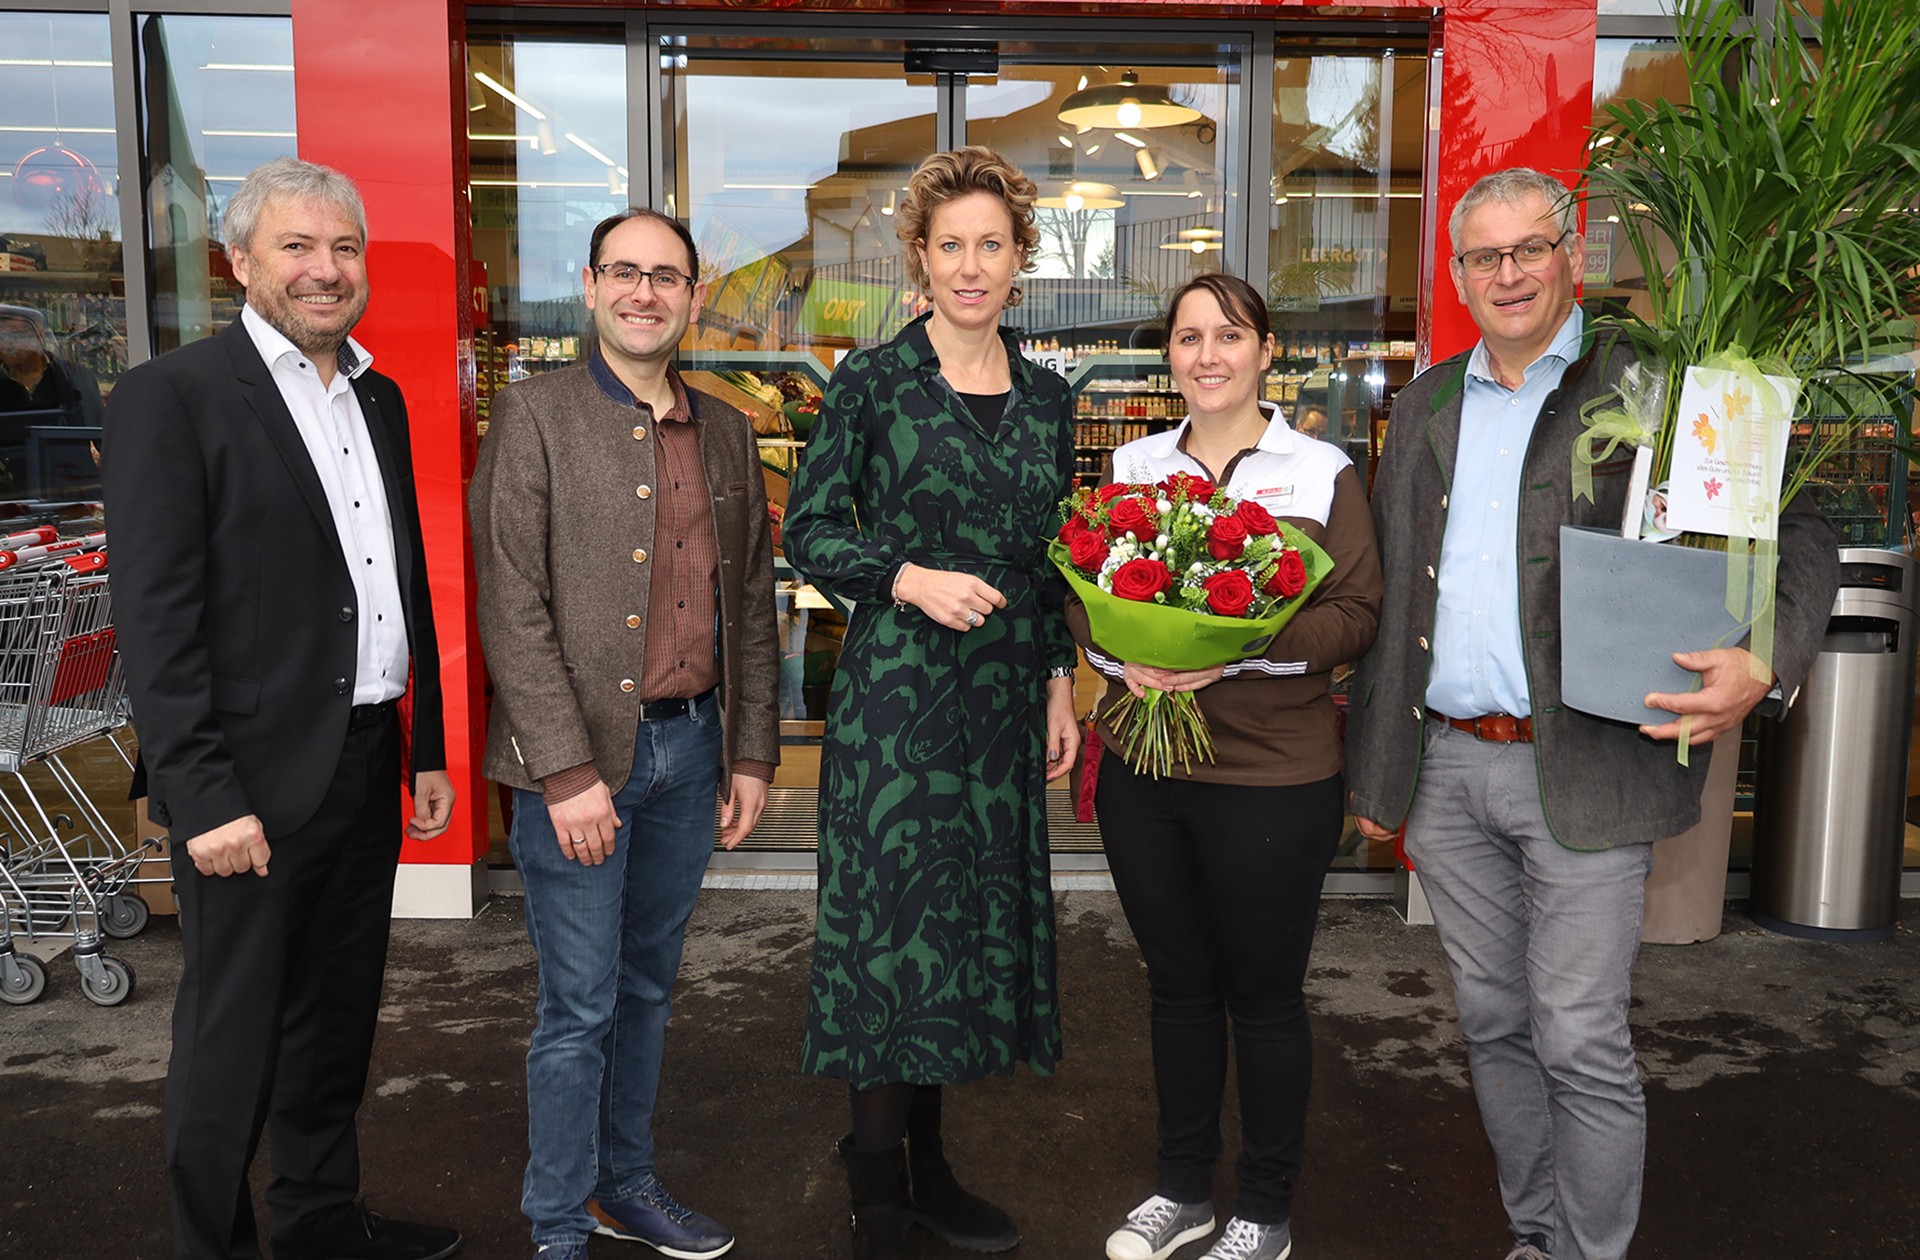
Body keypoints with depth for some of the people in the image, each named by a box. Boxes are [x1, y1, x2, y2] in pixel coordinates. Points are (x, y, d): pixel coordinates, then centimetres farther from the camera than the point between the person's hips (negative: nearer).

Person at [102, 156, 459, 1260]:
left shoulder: (379, 399, 12)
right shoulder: (173, 396, -9)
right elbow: (156, 619, -14)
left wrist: (428, 749, 14)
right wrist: (206, 798, -18)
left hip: (368, 767, 7)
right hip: (254, 784, -7)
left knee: (338, 1022, 19)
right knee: (233, 1043, 7)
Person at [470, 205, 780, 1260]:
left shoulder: (727, 433, 11)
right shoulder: (535, 416, -5)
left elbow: (753, 605, 13)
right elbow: (512, 609, -11)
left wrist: (752, 752, 9)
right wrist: (568, 769, -16)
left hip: (692, 746, 5)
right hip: (580, 752, -5)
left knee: (647, 986, 18)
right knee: (579, 1007, 4)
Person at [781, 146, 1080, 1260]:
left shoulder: (1047, 398, 10)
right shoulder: (871, 382, -3)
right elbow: (810, 531, -2)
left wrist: (1060, 682, 9)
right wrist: (909, 578, -17)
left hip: (1006, 698, 5)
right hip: (895, 691, -4)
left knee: (975, 915, 11)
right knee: (890, 917, -2)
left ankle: (927, 1162, 28)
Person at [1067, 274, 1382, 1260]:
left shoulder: (1322, 472, -2)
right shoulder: (1132, 466, 10)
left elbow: (1357, 612, -8)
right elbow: (1081, 592, 8)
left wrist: (1240, 651, -22)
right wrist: (1120, 657, -13)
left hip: (1271, 781, -3)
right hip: (1141, 770, 4)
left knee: (1264, 994, 8)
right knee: (1177, 985, 16)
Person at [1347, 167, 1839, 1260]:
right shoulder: (1426, 407, 13)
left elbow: (1794, 536, -4)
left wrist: (1765, 663, -25)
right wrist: (1374, 763, 14)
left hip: (1581, 770, -5)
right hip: (1445, 768, 5)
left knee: (1581, 1043, 0)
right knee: (1496, 1027, 15)